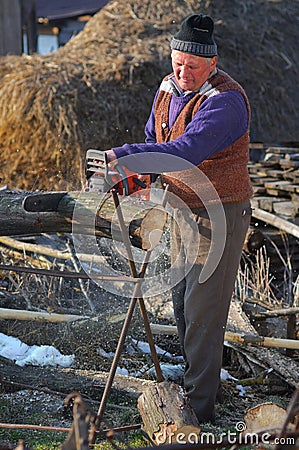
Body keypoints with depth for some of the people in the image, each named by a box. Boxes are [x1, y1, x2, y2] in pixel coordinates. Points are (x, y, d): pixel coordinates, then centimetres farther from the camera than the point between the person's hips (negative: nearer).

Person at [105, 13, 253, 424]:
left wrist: (123, 156, -44)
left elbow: (187, 151, -39)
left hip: (219, 214, -9)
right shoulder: (169, 87, 4)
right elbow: (154, 140, 20)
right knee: (182, 302, 18)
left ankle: (200, 407, 2)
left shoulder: (225, 100, -25)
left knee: (202, 310, -6)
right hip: (183, 207, 9)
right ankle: (203, 380, 35)